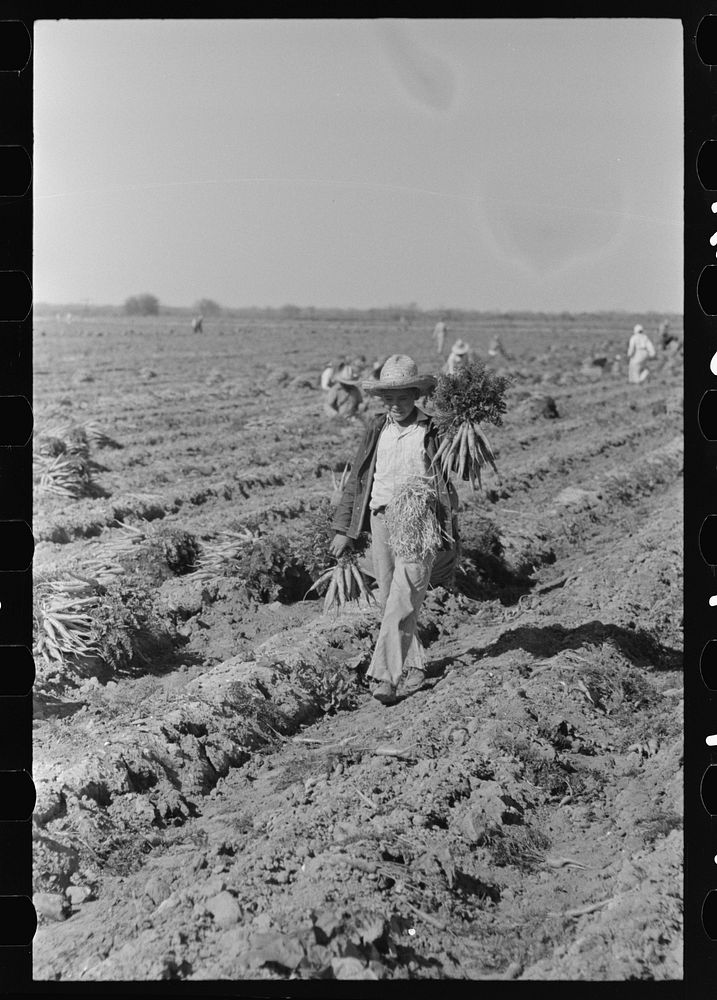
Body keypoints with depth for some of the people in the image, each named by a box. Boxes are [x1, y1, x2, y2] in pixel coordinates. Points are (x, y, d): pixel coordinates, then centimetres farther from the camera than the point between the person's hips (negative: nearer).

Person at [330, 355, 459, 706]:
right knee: (387, 601, 9)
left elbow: (446, 487, 4)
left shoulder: (432, 433, 0)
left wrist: (448, 539, 1)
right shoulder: (377, 430, 11)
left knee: (402, 603, -13)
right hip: (381, 518, 5)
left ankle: (384, 677, -16)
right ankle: (415, 665, 23)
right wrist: (343, 529, 11)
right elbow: (356, 479, 15)